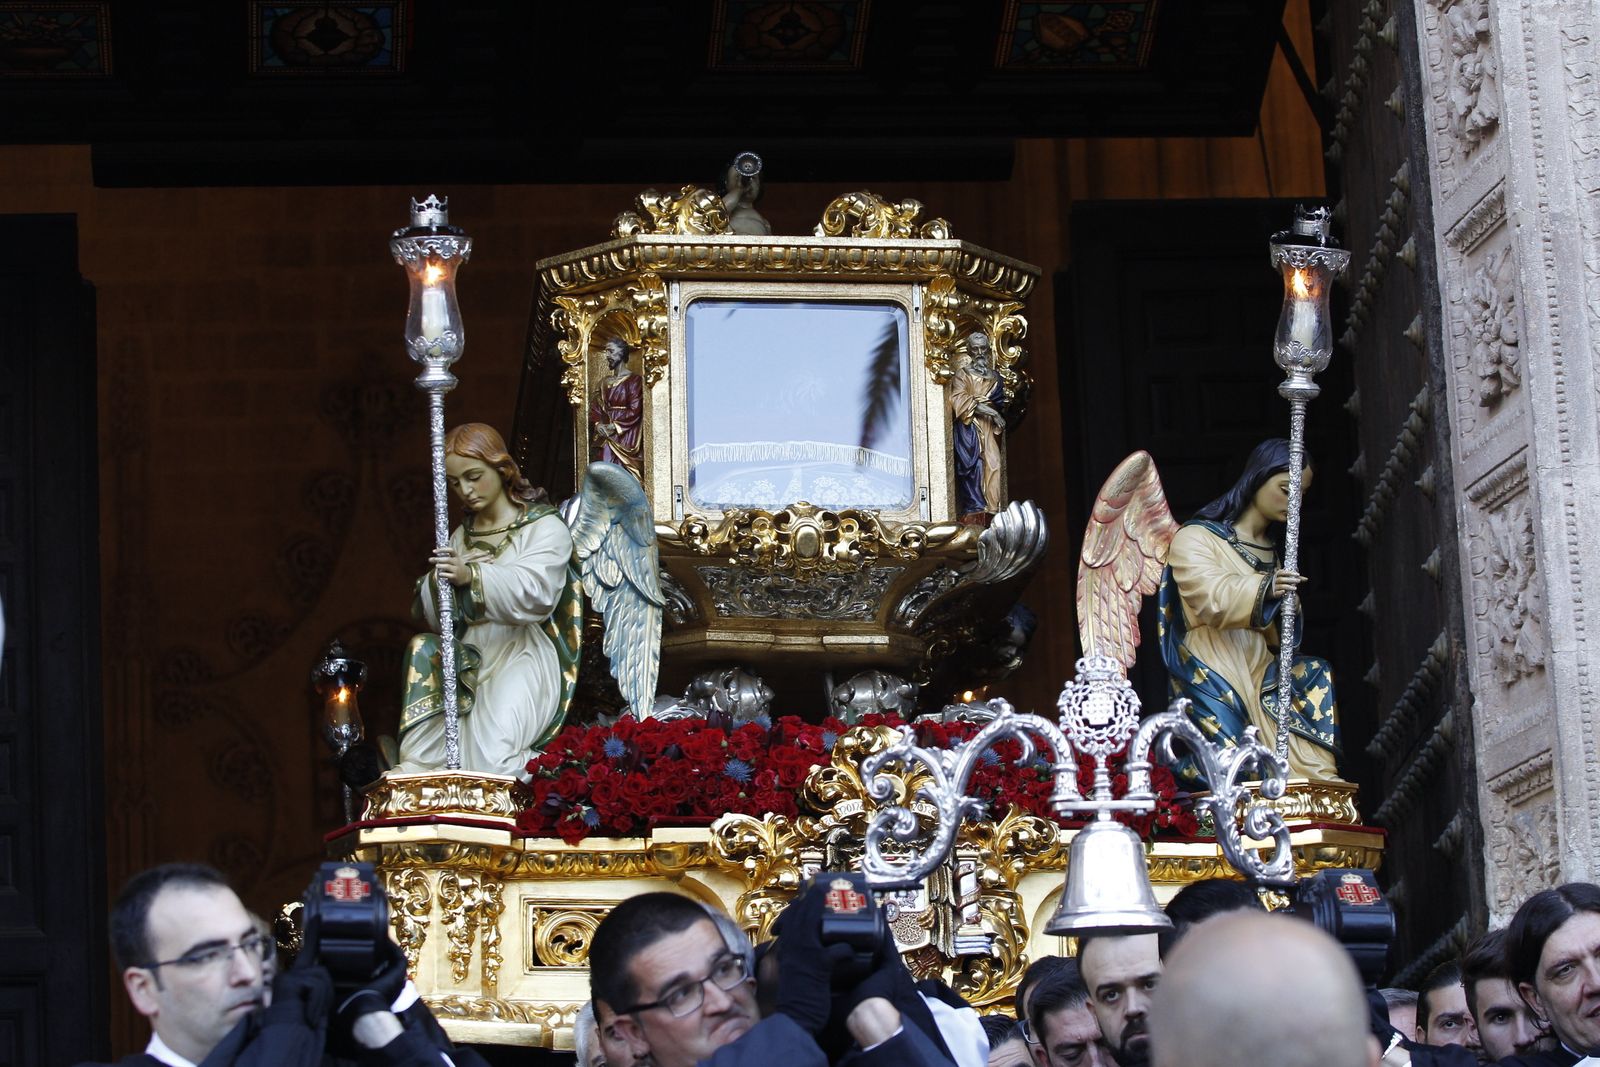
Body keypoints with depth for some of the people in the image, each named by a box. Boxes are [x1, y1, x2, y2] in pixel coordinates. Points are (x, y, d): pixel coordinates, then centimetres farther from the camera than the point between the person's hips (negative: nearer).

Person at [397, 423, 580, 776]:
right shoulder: (462, 536, 23)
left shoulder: (544, 527, 4)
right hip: (472, 659, 6)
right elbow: (434, 616, 15)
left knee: (491, 755, -30)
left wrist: (471, 575, -32)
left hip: (524, 657, -6)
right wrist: (441, 579, -8)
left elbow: (534, 594, -17)